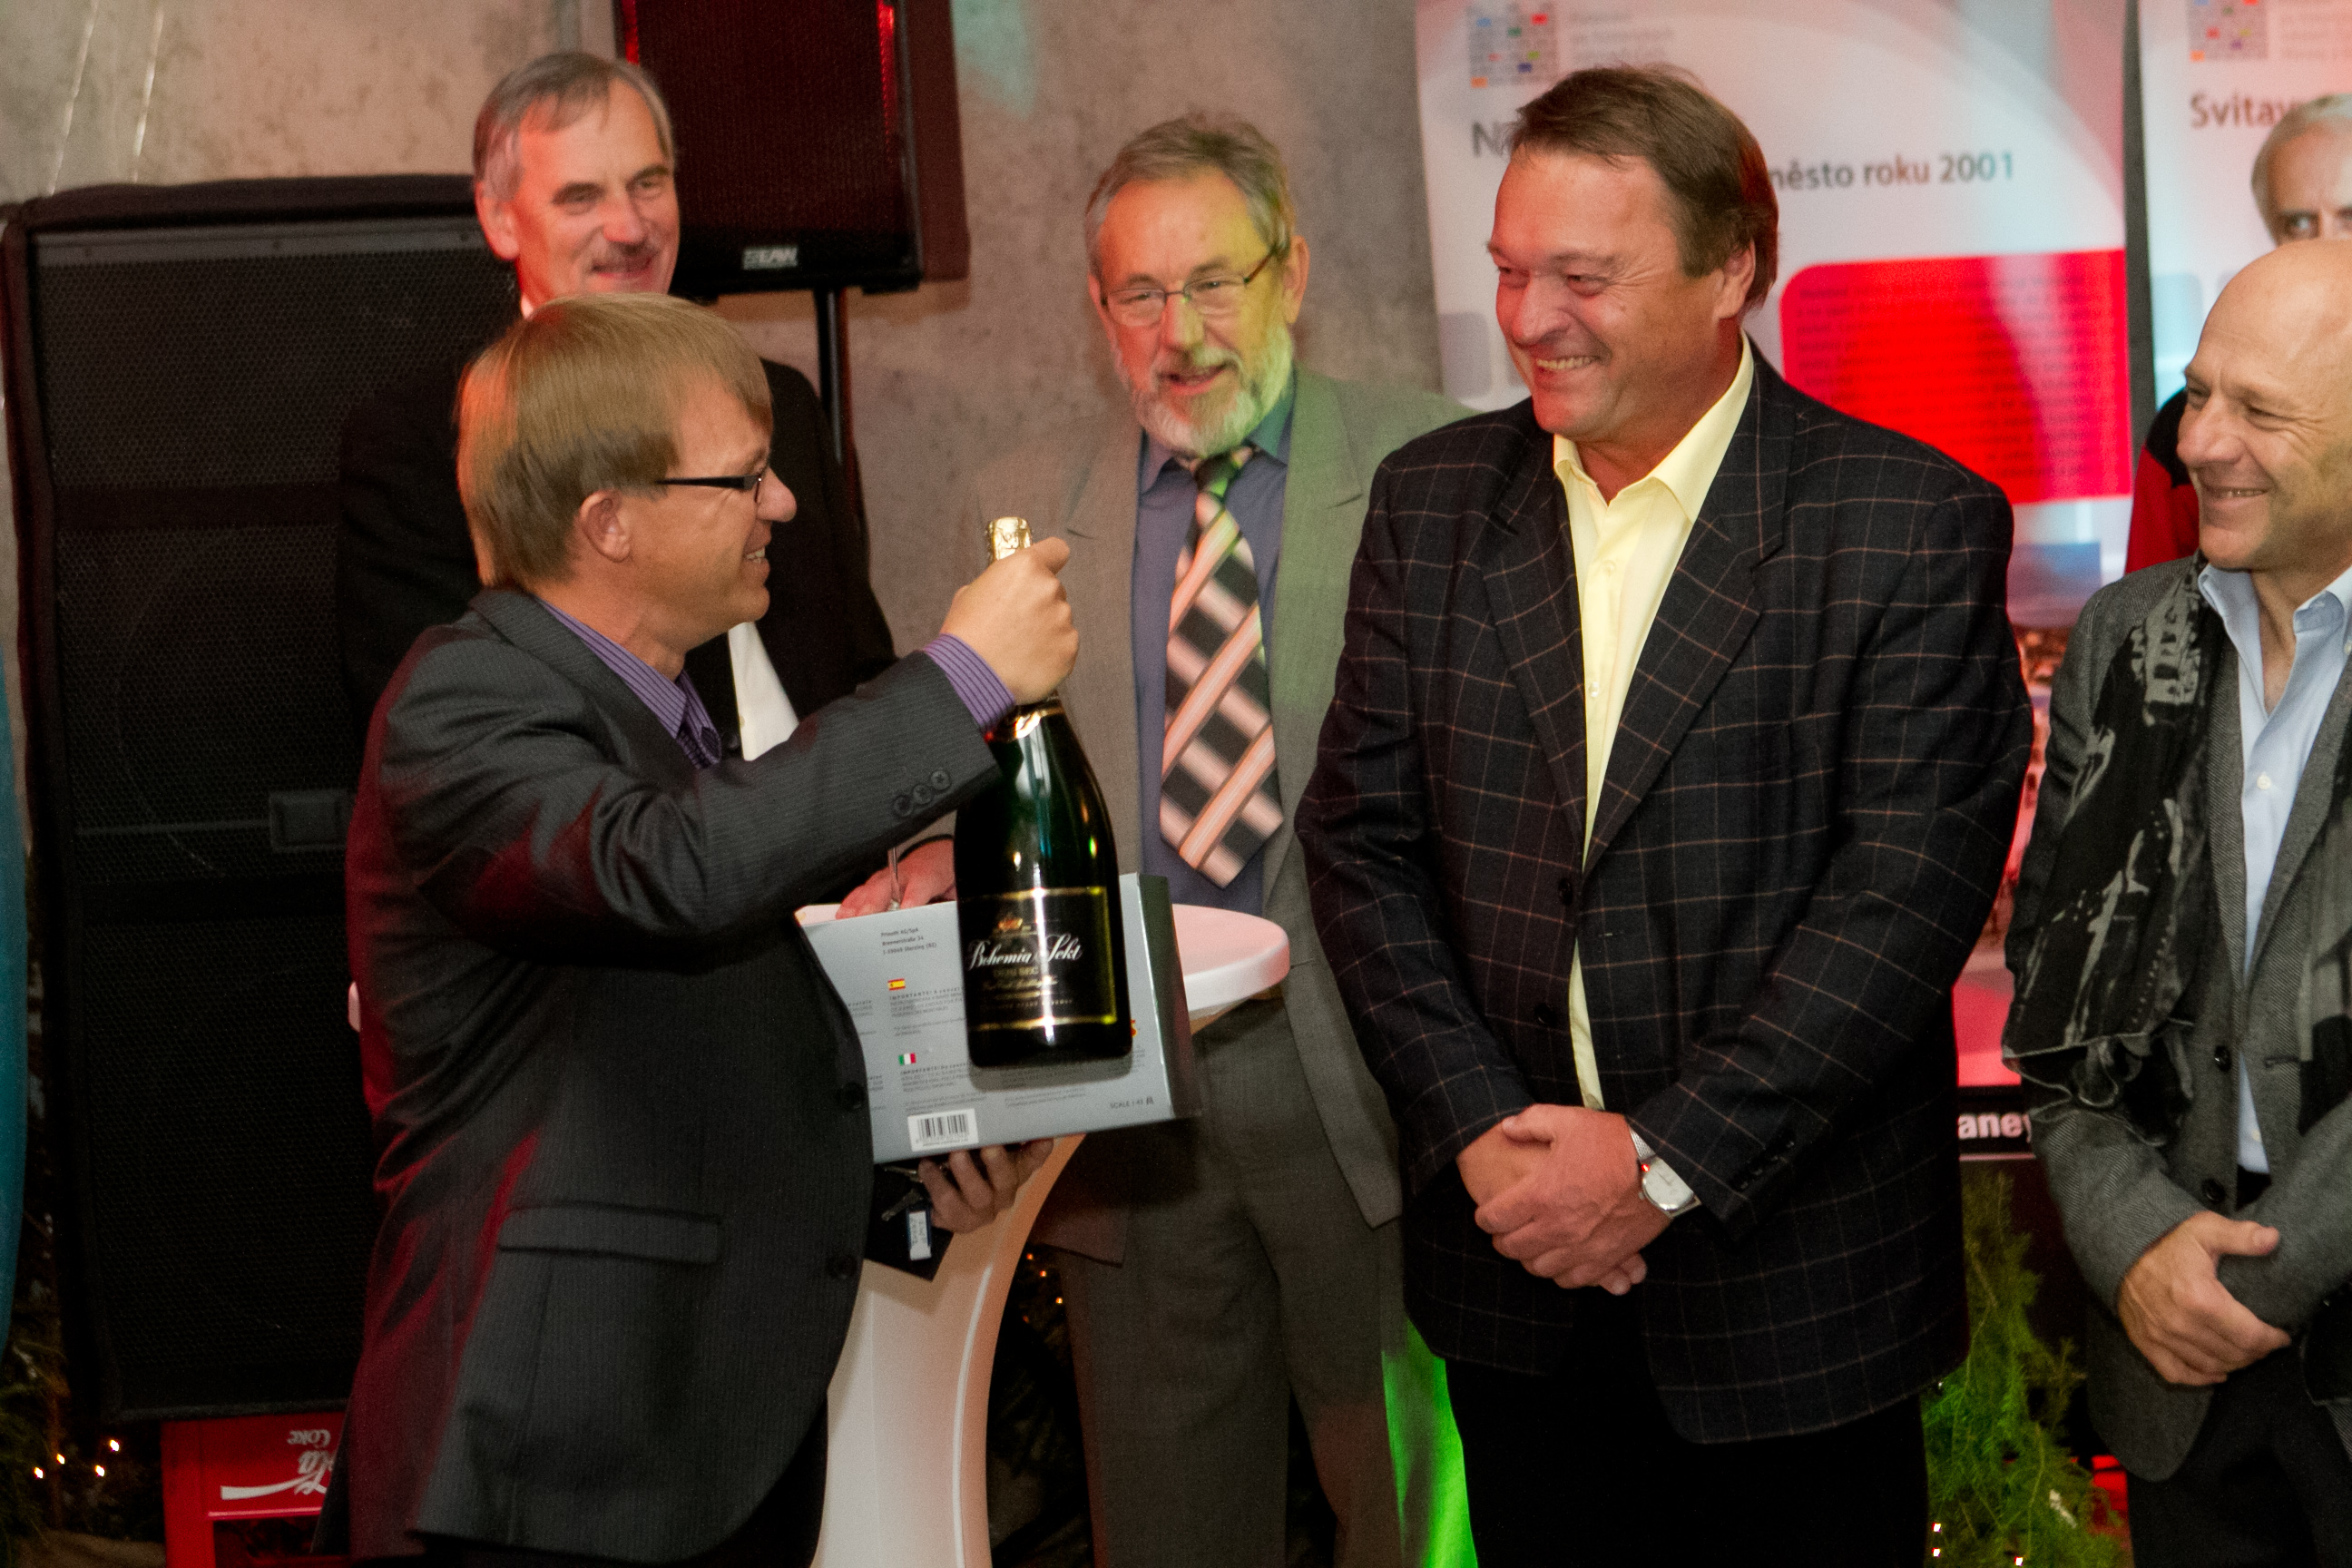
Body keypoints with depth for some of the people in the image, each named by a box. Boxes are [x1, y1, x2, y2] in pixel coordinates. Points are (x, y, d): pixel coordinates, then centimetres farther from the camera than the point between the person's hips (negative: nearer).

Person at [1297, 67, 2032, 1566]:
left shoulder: (1912, 523, -10)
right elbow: (1362, 839, 3)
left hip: (1797, 1287, -3)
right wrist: (1481, 1133, -8)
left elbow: (1910, 885, -15)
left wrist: (1664, 1161, -17)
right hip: (1515, 1272, 4)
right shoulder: (1433, 502, 4)